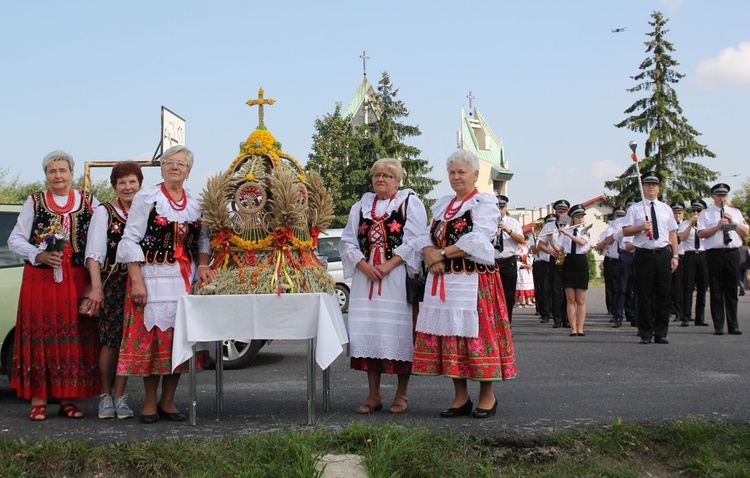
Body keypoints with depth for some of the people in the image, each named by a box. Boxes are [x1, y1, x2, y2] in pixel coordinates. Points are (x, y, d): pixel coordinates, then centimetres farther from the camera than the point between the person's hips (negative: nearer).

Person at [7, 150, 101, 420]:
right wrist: (39, 256, -11)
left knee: (74, 339, 1)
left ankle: (68, 399, 9)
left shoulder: (89, 202, 9)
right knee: (40, 339, -1)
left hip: (77, 282, 1)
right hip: (39, 280, -1)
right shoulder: (34, 202, 8)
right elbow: (15, 240, 6)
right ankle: (38, 400, 4)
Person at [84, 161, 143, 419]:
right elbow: (94, 252, -3)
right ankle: (105, 395, 12)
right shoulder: (104, 212, 3)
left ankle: (119, 396, 11)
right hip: (112, 283, -2)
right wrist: (96, 287, -12)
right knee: (111, 341, -4)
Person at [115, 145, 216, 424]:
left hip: (185, 280, 4)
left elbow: (203, 239, 17)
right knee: (152, 337, -4)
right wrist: (136, 280, -13)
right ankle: (149, 404, 8)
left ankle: (167, 402, 14)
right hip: (152, 277, -4)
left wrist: (203, 266, -2)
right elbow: (130, 240, -5)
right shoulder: (146, 198, 0)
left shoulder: (195, 203, 13)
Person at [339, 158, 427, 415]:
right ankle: (374, 396, 11)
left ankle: (401, 394, 6)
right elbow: (348, 242, 12)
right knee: (367, 333, 2)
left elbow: (415, 241, -6)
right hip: (366, 278, 4)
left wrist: (389, 265, -15)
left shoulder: (410, 203, 4)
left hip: (398, 278, -4)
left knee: (399, 333, -5)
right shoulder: (360, 207, 18)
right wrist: (363, 265, -5)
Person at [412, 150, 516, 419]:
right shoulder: (442, 205, 19)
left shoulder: (485, 203, -1)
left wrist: (442, 253, -12)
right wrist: (430, 255, -8)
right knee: (448, 335, 4)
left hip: (474, 280, -6)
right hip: (442, 280, 6)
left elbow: (477, 242, -14)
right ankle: (460, 397, 13)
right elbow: (426, 237, 13)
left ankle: (487, 395, 7)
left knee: (476, 334, -5)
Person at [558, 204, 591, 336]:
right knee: (570, 299, 0)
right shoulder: (565, 232, 8)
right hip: (568, 263, 1)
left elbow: (582, 242, -17)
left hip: (581, 263, -1)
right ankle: (573, 329, 2)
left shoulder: (585, 231, 4)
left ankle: (580, 329, 3)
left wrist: (567, 233, -22)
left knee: (580, 300, 1)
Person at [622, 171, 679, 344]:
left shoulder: (666, 209, 14)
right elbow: (625, 231, -1)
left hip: (663, 254, 3)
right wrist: (641, 227, -18)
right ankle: (646, 334, 6)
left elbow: (672, 233, 12)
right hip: (644, 255, -3)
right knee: (645, 295, -1)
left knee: (664, 294, 2)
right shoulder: (634, 208, 5)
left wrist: (675, 256, 5)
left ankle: (661, 333, 9)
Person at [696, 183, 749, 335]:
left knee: (732, 291, 4)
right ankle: (718, 326, 4)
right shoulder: (706, 214, 7)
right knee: (716, 292, 0)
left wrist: (733, 223, -5)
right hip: (714, 254, -2)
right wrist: (717, 226, -15)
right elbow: (701, 234, -5)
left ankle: (733, 325, 9)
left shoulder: (735, 212, 16)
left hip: (733, 254, 2)